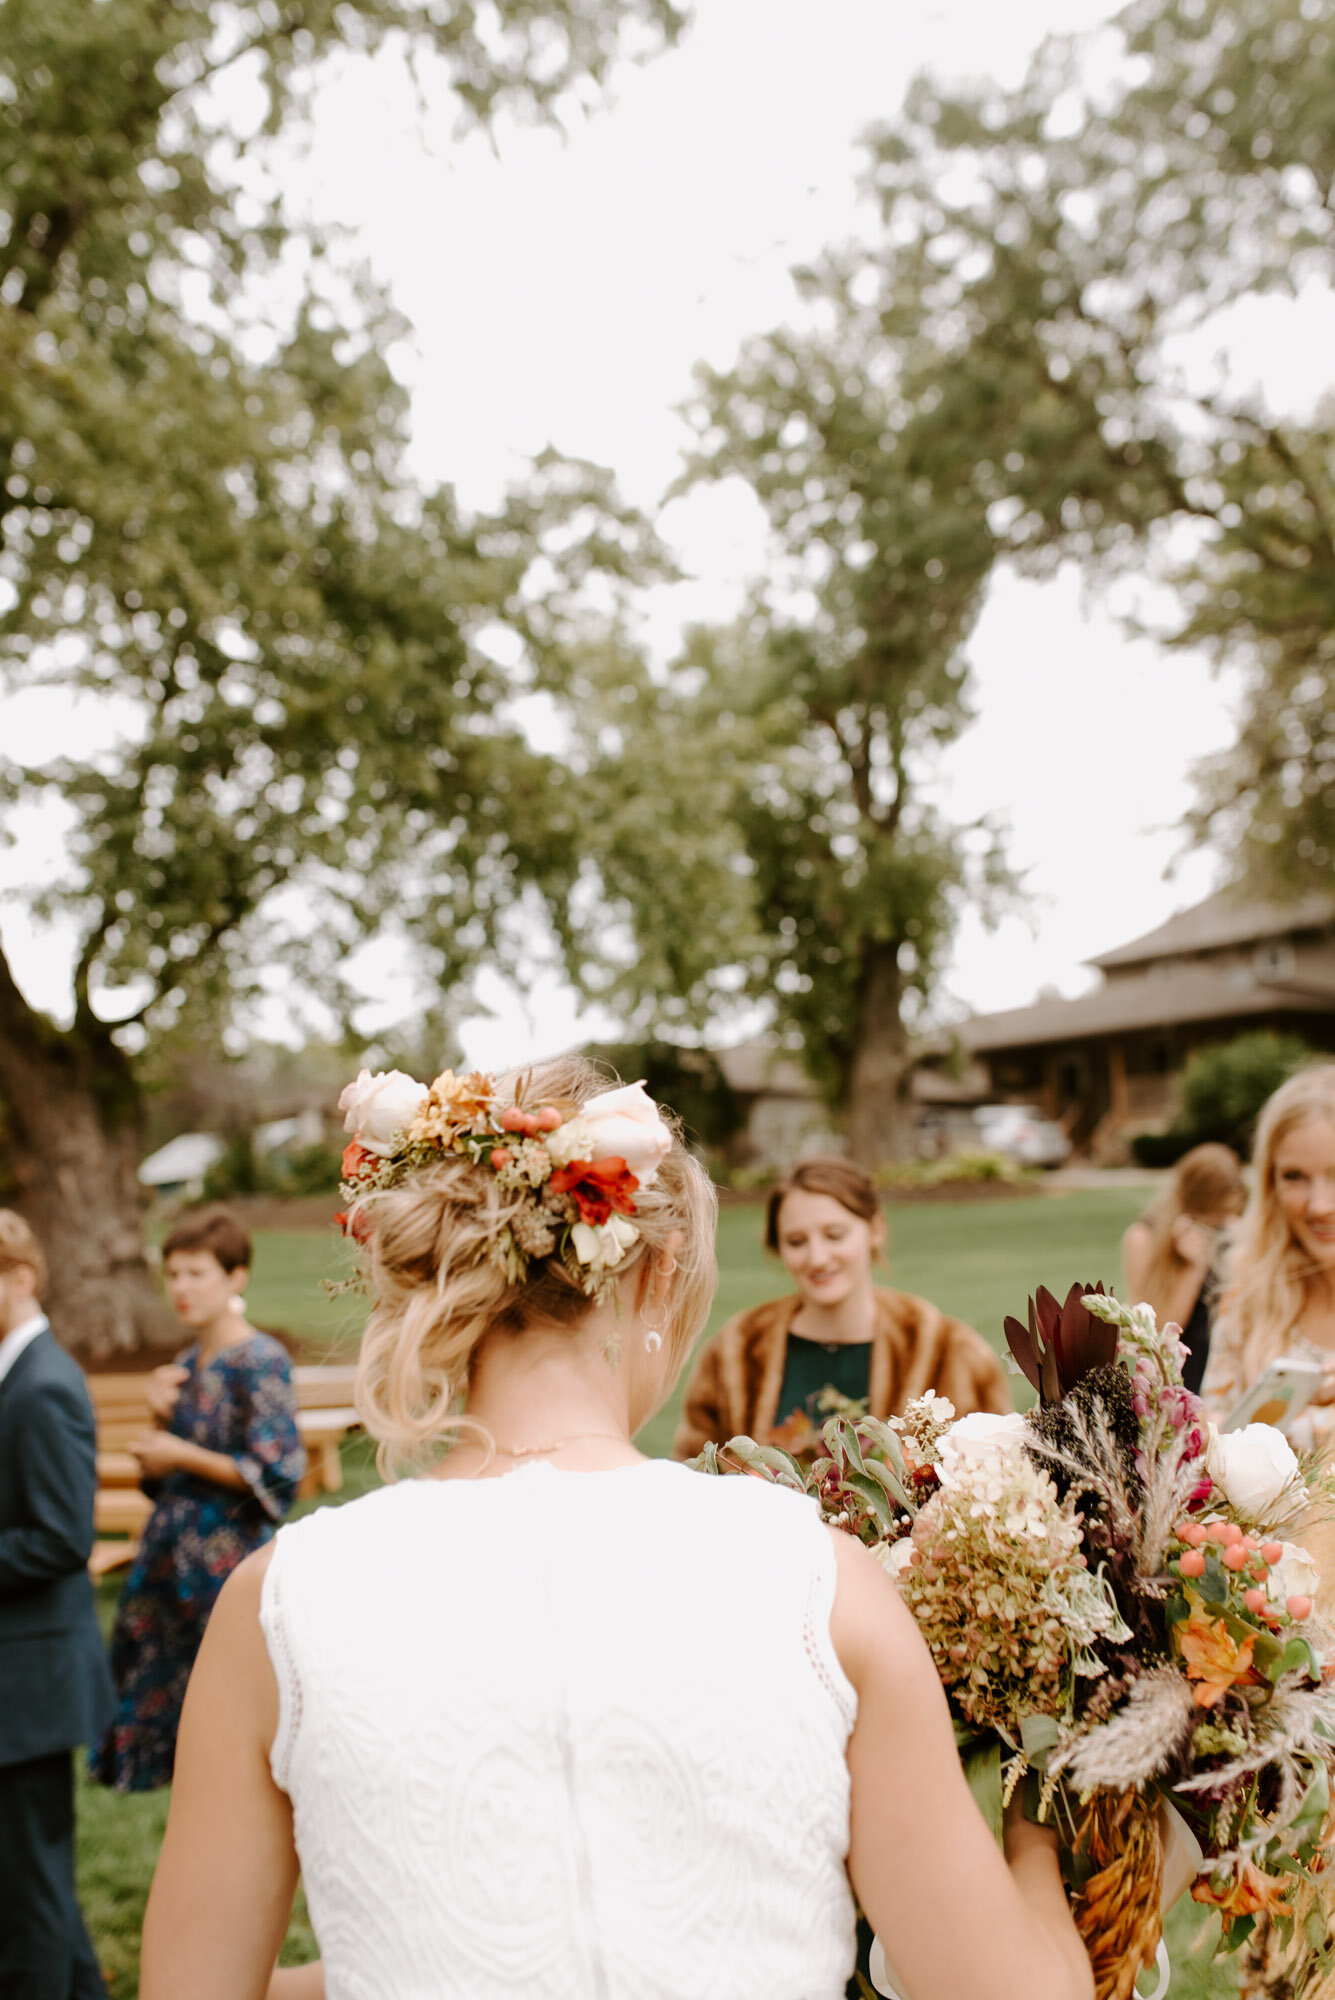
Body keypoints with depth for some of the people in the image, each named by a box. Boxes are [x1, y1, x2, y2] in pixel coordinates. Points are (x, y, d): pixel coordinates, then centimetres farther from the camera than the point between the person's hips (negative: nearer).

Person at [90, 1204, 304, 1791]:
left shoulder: (261, 1362, -12)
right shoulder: (186, 1364, 11)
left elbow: (278, 1475, -17)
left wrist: (184, 1455, -13)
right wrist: (163, 1416, -1)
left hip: (227, 1565, -8)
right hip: (173, 1555, 8)